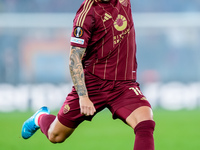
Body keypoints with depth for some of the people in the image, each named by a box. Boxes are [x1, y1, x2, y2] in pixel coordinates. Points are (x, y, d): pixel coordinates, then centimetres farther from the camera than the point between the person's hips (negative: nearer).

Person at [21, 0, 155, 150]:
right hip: (92, 82, -3)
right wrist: (83, 96, -26)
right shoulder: (87, 12, -17)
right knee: (55, 136, 10)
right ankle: (41, 118, 47)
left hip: (125, 84, 3)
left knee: (146, 123, -25)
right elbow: (74, 59, -19)